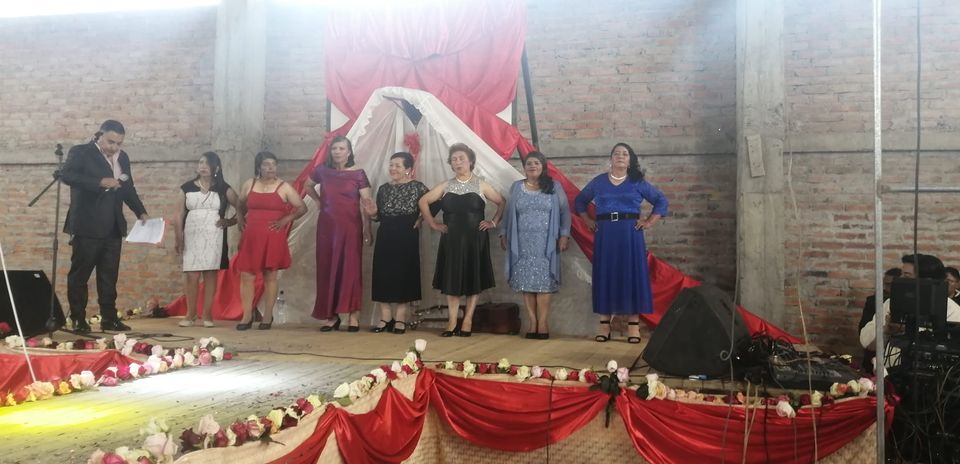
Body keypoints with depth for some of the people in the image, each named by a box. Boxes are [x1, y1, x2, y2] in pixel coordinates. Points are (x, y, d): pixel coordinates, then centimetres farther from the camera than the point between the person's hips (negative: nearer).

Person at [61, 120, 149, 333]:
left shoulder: (122, 157, 14)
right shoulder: (81, 152, -4)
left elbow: (129, 188, 19)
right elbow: (67, 175, -20)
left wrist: (141, 212, 6)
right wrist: (100, 182, -26)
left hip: (113, 227, 5)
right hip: (88, 226, -5)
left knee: (109, 275, 7)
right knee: (80, 274, 2)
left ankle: (109, 318, 12)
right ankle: (78, 320, 8)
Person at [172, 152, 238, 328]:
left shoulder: (223, 189, 5)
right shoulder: (186, 188, 7)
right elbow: (179, 215, 4)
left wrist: (230, 221, -4)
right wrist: (179, 239, -3)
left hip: (214, 237, 0)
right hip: (192, 236, 0)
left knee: (210, 274, 0)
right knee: (191, 275, -4)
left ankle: (207, 315, 5)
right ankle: (190, 314, 3)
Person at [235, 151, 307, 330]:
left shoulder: (284, 187, 0)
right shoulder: (249, 185, 9)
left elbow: (302, 208, 0)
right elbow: (240, 206, 24)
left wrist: (285, 220, -9)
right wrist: (240, 219, 7)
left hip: (273, 238, -2)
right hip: (251, 237, 3)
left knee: (270, 276, 3)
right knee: (246, 275, -2)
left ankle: (267, 316, 10)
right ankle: (247, 316, 6)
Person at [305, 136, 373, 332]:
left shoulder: (358, 174, -4)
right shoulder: (322, 170, 5)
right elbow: (308, 186, 24)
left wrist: (367, 230, -12)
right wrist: (318, 201, 9)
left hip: (350, 226, -3)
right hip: (327, 226, 3)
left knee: (350, 268, -4)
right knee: (327, 269, 3)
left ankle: (353, 315, -2)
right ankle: (331, 315, 10)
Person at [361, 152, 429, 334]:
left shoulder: (417, 187, -4)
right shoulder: (384, 189, 9)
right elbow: (380, 217, 11)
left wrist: (421, 219, -11)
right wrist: (373, 214, -9)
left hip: (407, 237, -4)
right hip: (385, 237, 4)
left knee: (404, 275, 1)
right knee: (383, 275, 2)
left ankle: (400, 318, 10)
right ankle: (386, 317, 11)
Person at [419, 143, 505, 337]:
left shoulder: (481, 185, 3)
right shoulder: (446, 186, 8)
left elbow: (501, 203, 7)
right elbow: (423, 201, 10)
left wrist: (493, 222, -2)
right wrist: (433, 224, 3)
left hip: (475, 239, -2)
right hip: (451, 239, 2)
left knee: (474, 279, 0)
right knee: (452, 279, 1)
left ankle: (468, 321, 6)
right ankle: (452, 322, 4)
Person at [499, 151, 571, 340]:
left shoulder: (554, 187, 6)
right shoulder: (516, 187, 12)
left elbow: (565, 211, 4)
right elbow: (508, 213, 14)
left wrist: (564, 235, -4)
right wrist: (504, 234, 7)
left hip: (545, 243, -2)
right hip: (523, 243, 2)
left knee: (543, 282, -8)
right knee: (526, 282, -2)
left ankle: (542, 323, -4)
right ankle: (532, 322, 2)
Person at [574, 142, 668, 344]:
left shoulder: (638, 182, 5)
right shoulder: (598, 182, 9)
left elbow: (661, 201, 8)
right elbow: (580, 201, 20)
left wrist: (649, 222, 0)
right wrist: (588, 221, 10)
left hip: (630, 234, -1)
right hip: (604, 235, 1)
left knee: (631, 274, -3)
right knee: (605, 275, 1)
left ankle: (633, 324, 0)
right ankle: (604, 323, 5)